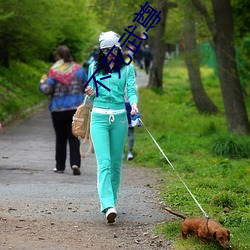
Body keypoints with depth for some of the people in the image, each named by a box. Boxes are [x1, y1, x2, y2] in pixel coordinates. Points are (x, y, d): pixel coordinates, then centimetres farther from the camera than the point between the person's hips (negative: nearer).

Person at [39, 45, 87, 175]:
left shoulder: (54, 71, -8)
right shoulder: (78, 69, 2)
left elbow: (47, 90, -11)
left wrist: (42, 83, 9)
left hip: (58, 109, -2)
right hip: (76, 108, 2)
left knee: (60, 138, 10)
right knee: (74, 137, 3)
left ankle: (60, 166, 16)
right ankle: (75, 163, -14)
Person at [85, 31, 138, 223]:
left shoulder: (127, 68, 6)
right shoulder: (94, 67, 9)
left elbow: (131, 90, -3)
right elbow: (92, 94, 14)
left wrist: (134, 104, -24)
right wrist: (91, 93, -10)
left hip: (119, 117, 1)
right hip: (99, 117, -1)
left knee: (116, 163, 7)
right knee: (104, 162, -13)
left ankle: (111, 199, 23)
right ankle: (108, 206, -23)